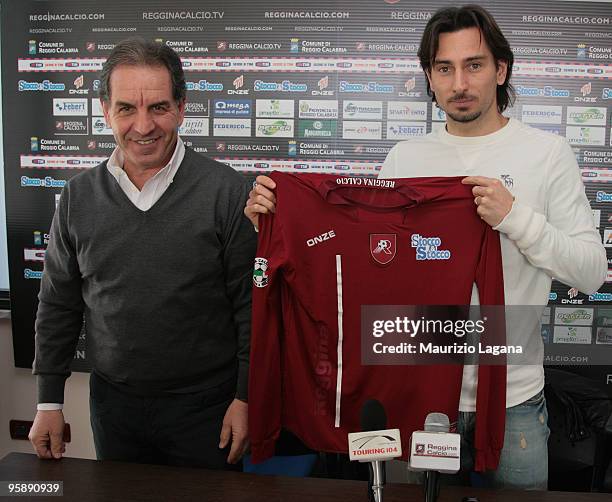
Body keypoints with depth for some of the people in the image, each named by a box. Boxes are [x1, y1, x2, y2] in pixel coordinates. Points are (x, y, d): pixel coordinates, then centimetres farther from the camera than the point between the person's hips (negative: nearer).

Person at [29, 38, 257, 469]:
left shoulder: (226, 191, -12)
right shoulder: (79, 197, 0)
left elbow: (252, 305, -9)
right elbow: (59, 305, 7)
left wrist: (246, 397, -9)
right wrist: (49, 402, 7)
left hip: (205, 404, -3)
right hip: (113, 403, 4)